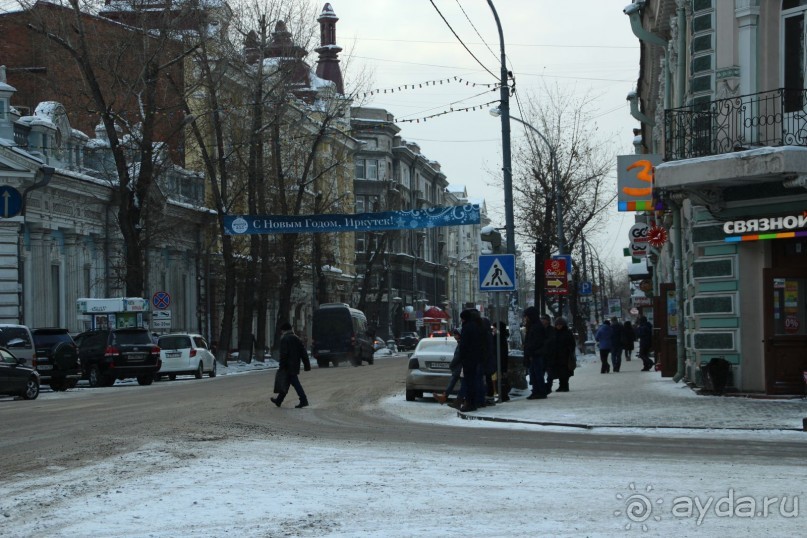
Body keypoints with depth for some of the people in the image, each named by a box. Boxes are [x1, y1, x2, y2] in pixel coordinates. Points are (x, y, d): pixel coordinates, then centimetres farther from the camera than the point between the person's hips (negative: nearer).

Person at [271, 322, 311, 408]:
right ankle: (279, 401, 26)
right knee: (285, 383, 16)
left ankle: (304, 400, -15)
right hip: (295, 365, 8)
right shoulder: (297, 338, 13)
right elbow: (303, 352, 12)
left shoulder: (284, 339, -10)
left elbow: (283, 354, -17)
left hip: (288, 366, -8)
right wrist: (307, 365, 13)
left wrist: (281, 366, -13)